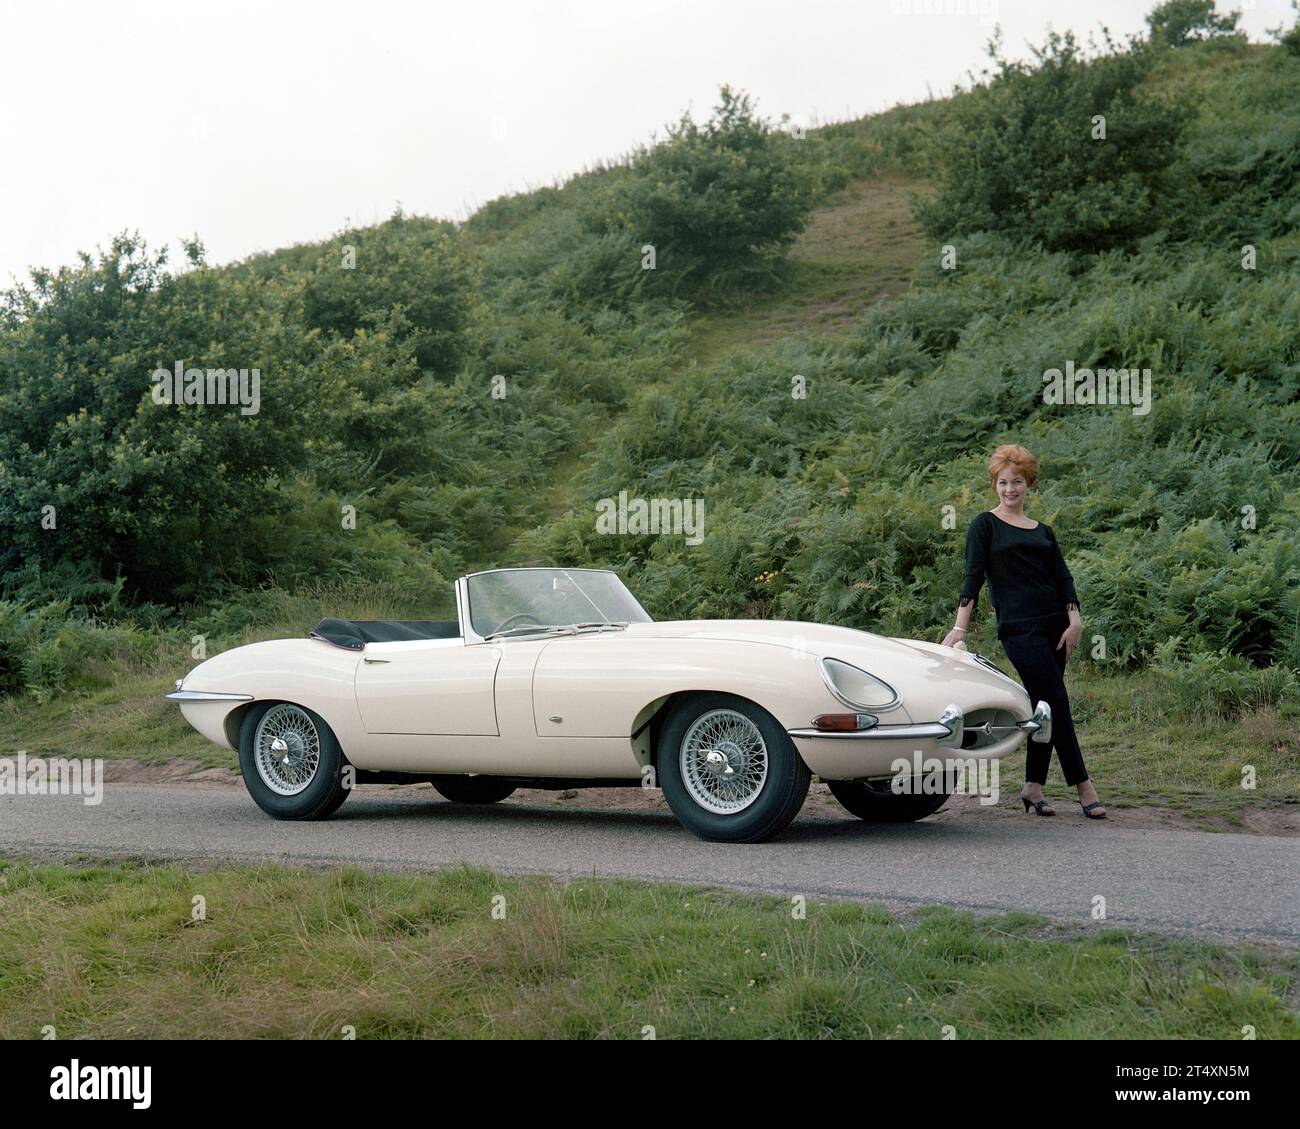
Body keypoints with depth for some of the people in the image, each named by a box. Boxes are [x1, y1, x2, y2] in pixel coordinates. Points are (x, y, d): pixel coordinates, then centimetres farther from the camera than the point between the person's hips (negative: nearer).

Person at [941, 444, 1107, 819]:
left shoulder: (1043, 531, 17)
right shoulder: (986, 525, 3)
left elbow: (1063, 578, 10)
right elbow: (973, 575, -6)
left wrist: (1075, 621, -5)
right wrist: (960, 626, -16)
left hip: (1053, 626, 6)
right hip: (1018, 628, -6)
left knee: (1044, 707, 5)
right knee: (1056, 703, -9)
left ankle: (1033, 788, 12)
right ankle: (1084, 787, -5)